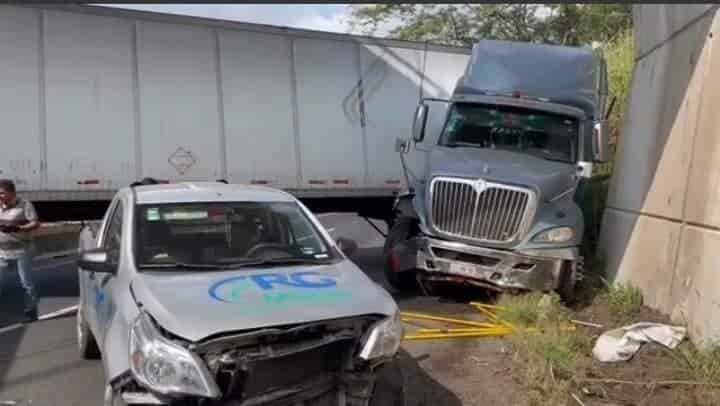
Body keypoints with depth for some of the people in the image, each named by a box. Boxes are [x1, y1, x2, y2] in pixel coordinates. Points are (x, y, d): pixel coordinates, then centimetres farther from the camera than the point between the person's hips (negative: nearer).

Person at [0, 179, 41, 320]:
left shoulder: (24, 204, -8)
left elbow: (36, 223, -12)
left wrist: (17, 228, -24)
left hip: (21, 250, -5)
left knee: (26, 282, 4)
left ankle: (31, 311, 14)